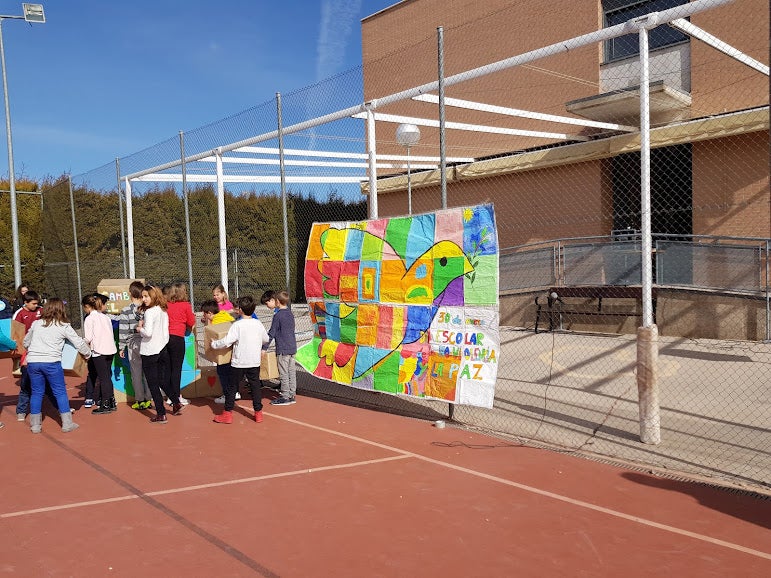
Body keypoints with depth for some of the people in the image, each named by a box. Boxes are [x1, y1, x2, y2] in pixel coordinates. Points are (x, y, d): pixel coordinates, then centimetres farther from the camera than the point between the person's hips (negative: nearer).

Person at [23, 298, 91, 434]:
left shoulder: (36, 323, 12)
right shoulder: (64, 326, 2)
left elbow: (26, 342, 24)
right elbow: (79, 343, 5)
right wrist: (88, 353, 23)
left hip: (32, 361, 3)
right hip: (51, 362, -3)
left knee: (36, 392, 12)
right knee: (60, 392, 5)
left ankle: (35, 425, 16)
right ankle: (67, 423, 7)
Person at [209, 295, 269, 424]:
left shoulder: (237, 325, -14)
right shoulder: (258, 324, 0)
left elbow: (226, 342, -18)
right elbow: (266, 339, 14)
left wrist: (214, 344, -2)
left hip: (239, 362, -4)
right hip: (255, 362, 4)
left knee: (232, 387, 7)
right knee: (255, 386, 12)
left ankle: (227, 414, 12)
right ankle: (258, 412, 14)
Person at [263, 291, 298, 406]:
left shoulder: (278, 316, -13)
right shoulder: (290, 314, 11)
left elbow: (271, 333, -13)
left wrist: (264, 347, -8)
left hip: (283, 349, -8)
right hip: (292, 347, 8)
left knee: (284, 374, -3)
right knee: (291, 372, 11)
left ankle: (285, 397, 0)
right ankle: (292, 395, 16)